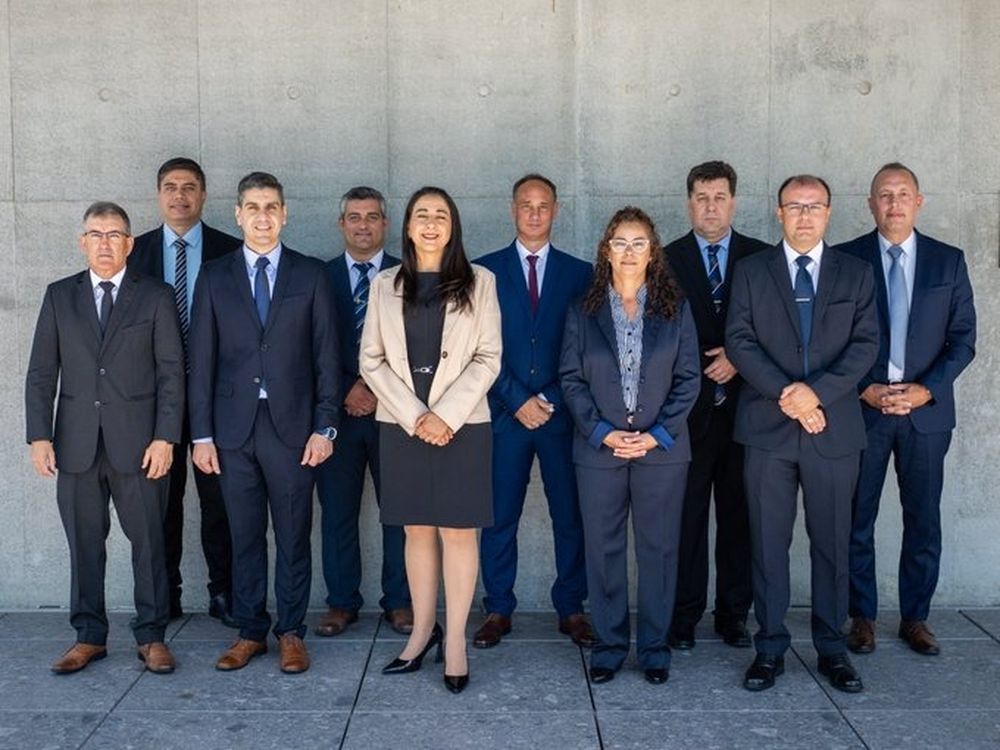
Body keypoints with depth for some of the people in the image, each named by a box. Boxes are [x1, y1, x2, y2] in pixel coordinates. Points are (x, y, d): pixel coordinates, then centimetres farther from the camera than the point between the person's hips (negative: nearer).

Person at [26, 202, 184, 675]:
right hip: (76, 444, 2)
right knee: (84, 544, 9)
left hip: (138, 444, -2)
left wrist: (165, 438, -9)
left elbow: (172, 373, 0)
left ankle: (151, 636, 15)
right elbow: (41, 372, 8)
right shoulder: (59, 296, 11)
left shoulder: (156, 297, 4)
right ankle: (89, 636, 21)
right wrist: (39, 436, -2)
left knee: (148, 542, 3)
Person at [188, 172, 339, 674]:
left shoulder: (311, 275, 4)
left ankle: (291, 632, 18)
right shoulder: (214, 277, 7)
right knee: (244, 536, 9)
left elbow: (326, 356, 2)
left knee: (293, 536, 5)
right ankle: (250, 631, 22)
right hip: (234, 427, 1)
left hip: (292, 425, -1)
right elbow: (201, 361, 5)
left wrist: (324, 426, -5)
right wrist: (201, 434, 1)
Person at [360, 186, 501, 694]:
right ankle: (423, 631, 20)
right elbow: (371, 360, 4)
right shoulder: (385, 286, 8)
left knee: (458, 532, 1)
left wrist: (446, 415, -11)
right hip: (401, 425, 2)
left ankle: (455, 641, 9)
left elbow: (488, 359, -2)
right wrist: (413, 416, -7)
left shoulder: (479, 282, 3)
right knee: (417, 531, 9)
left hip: (462, 425, -2)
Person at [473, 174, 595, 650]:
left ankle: (571, 610, 17)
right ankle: (497, 610, 15)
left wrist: (552, 401, -6)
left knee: (571, 516, 4)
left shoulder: (579, 273, 8)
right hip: (504, 413, 0)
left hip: (561, 413, 1)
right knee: (498, 517, 3)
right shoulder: (486, 270, 6)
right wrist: (517, 400, -7)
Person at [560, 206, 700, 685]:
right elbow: (571, 379, 1)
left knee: (658, 549, 6)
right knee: (603, 550, 6)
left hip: (661, 448, 0)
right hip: (599, 448, 0)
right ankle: (609, 644, 18)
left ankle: (654, 646, 18)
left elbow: (689, 378, 1)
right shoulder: (583, 311, 5)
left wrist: (658, 434, -9)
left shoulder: (675, 309, 5)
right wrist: (602, 432, -10)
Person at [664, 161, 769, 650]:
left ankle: (734, 614, 17)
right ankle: (684, 616, 11)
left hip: (744, 403, 1)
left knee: (739, 513, 6)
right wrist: (706, 364, -6)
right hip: (688, 405, -1)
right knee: (686, 514, 2)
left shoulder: (762, 258, 9)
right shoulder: (667, 260, 6)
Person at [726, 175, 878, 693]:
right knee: (768, 543, 5)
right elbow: (739, 340, -3)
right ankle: (770, 647, 16)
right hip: (768, 428, -1)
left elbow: (866, 343, -1)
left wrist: (818, 391, -15)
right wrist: (785, 393, -14)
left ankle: (831, 647, 21)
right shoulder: (751, 271, 6)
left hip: (834, 429, 1)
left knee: (832, 543, 8)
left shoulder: (856, 273, 8)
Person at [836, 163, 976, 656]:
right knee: (857, 519, 4)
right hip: (863, 408, -1)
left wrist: (928, 389, -8)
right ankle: (862, 617, 17)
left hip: (926, 409, 2)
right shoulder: (845, 259, 1)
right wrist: (865, 389, -10)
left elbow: (964, 337, 4)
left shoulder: (948, 261, 6)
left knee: (923, 522, 7)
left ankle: (915, 618, 20)